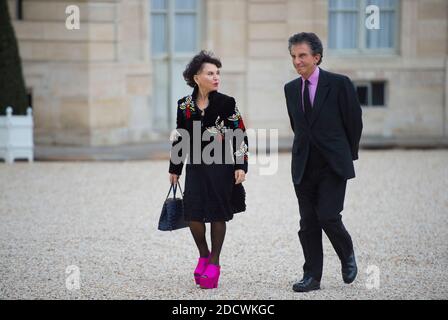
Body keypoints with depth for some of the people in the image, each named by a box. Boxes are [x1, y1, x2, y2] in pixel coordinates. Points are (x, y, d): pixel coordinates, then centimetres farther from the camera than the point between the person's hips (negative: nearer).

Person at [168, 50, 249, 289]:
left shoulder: (227, 103, -6)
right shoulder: (185, 105, 2)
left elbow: (240, 137, -3)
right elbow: (180, 138, 12)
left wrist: (241, 167, -9)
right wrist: (174, 169, 15)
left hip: (221, 168, -2)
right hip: (196, 168, 2)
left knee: (217, 215, 2)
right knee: (193, 215, -3)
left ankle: (214, 262, 16)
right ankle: (203, 256, 22)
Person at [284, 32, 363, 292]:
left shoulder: (339, 84, -7)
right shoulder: (291, 89, 8)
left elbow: (354, 122, 0)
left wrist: (348, 155, 8)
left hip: (333, 165, -5)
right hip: (304, 166, 5)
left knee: (328, 217, -12)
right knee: (308, 222, 3)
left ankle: (348, 256, 16)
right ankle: (312, 276, 10)